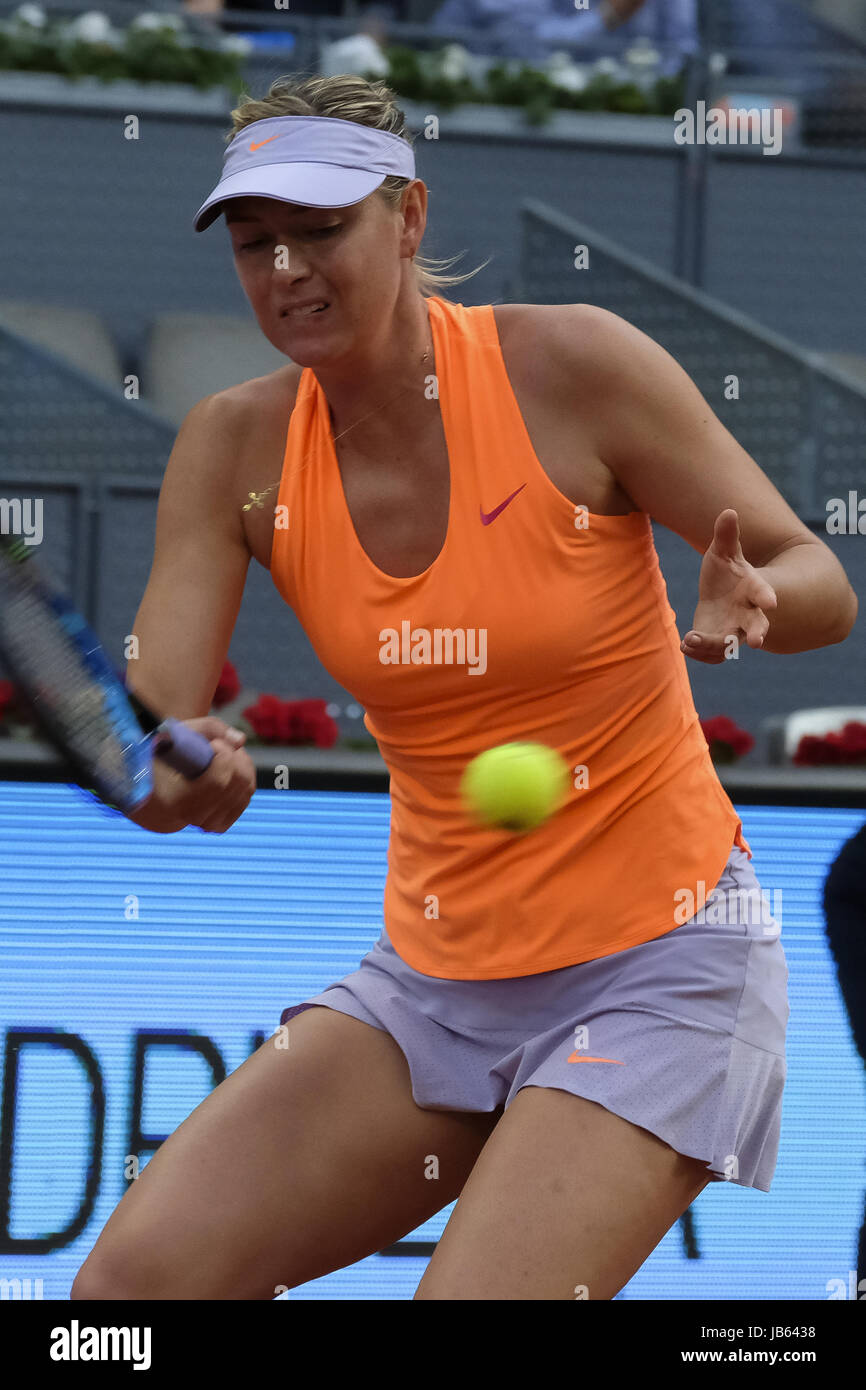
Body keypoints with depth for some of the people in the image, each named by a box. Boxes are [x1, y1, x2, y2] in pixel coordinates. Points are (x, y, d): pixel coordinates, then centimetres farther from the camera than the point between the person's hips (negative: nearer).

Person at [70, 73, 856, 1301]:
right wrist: (169, 770, -34)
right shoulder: (237, 446, -3)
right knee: (136, 1277, -10)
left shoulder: (572, 367, -14)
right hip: (437, 970, 5)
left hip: (653, 966, -5)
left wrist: (750, 600, -31)